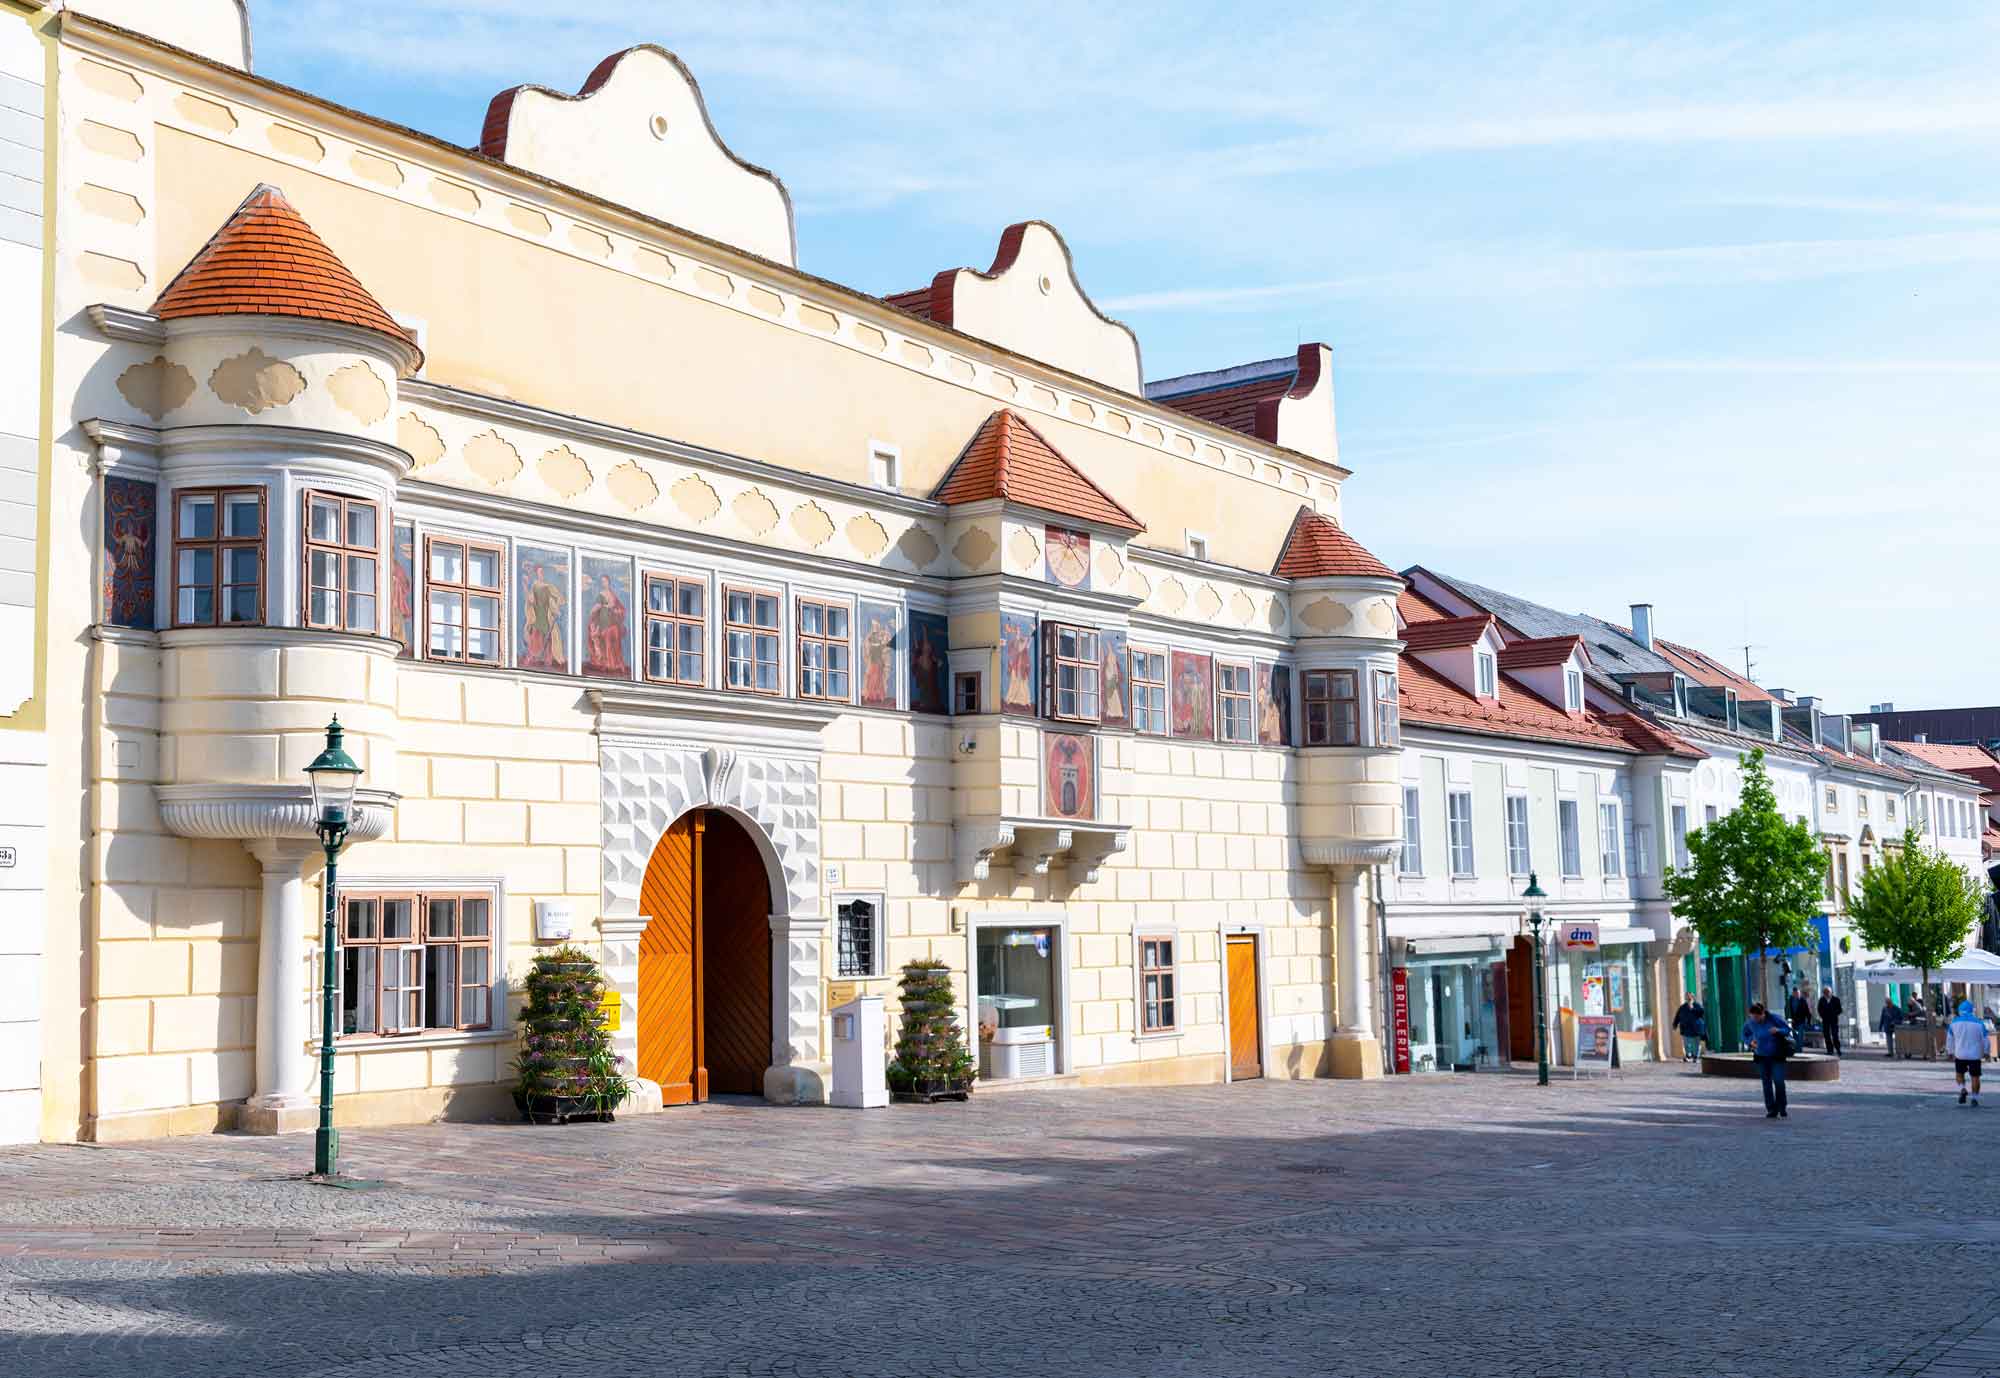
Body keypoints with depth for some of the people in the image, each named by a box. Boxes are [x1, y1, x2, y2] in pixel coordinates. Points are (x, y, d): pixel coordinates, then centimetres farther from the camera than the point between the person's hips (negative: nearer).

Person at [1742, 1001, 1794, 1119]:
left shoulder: (1774, 1018, -16)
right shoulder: (1749, 1023, -8)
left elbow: (1788, 1029, -5)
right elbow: (1745, 1035, 9)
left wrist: (1778, 1030, -26)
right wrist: (1750, 1041, -11)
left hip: (1777, 1056, -3)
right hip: (1762, 1057, 3)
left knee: (1779, 1081, -10)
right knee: (1767, 1084, 4)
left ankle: (1782, 1109, 6)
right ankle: (1771, 1110, 12)